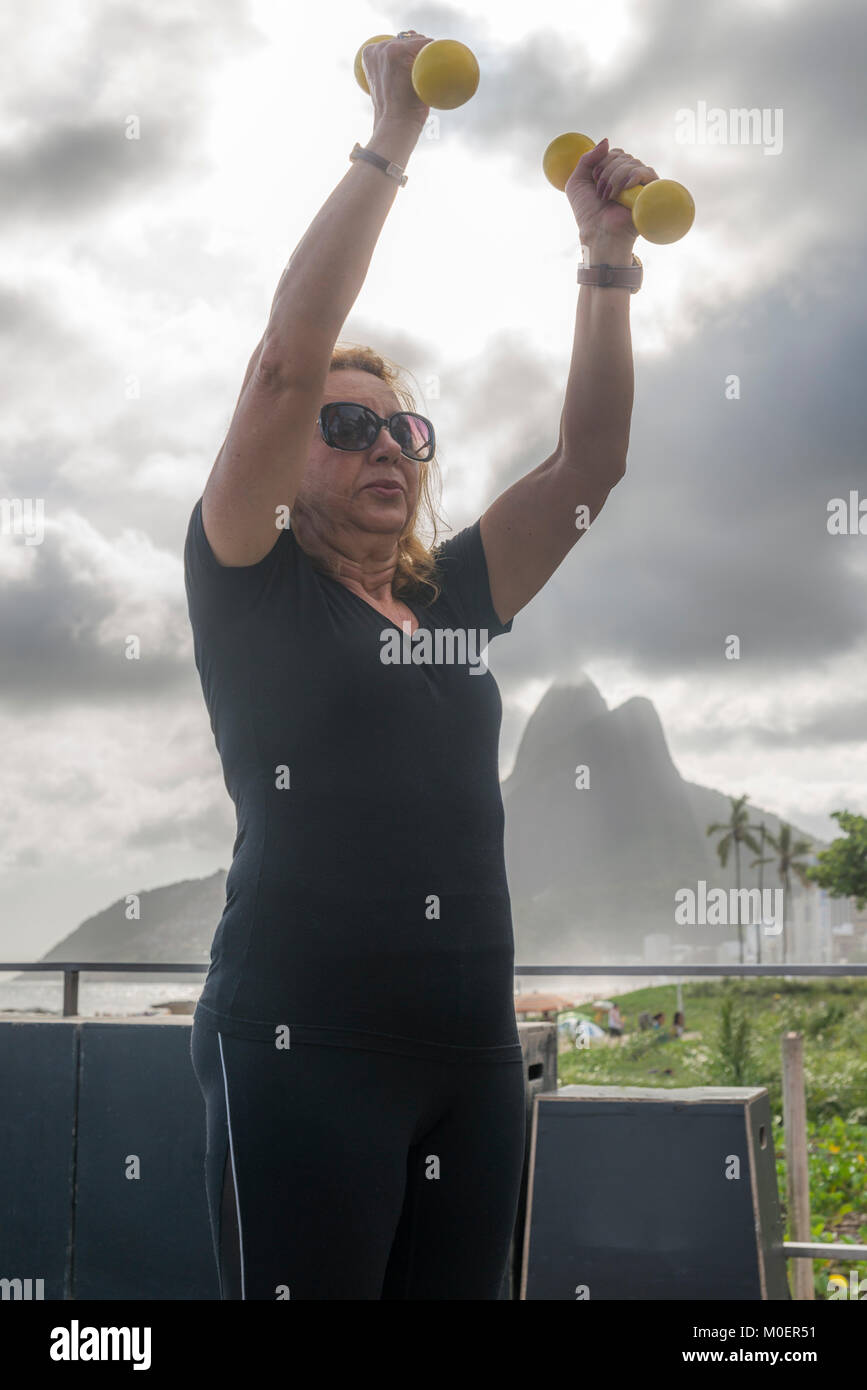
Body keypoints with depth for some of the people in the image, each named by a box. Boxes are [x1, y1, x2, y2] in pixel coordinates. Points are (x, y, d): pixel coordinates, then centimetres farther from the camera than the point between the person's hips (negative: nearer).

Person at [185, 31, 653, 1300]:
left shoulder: (453, 599, 15)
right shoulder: (254, 589, 1)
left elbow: (590, 462, 14)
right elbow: (286, 362, -10)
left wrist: (606, 259, 6)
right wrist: (388, 146, -7)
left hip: (472, 1052, 6)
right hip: (303, 1047, -6)